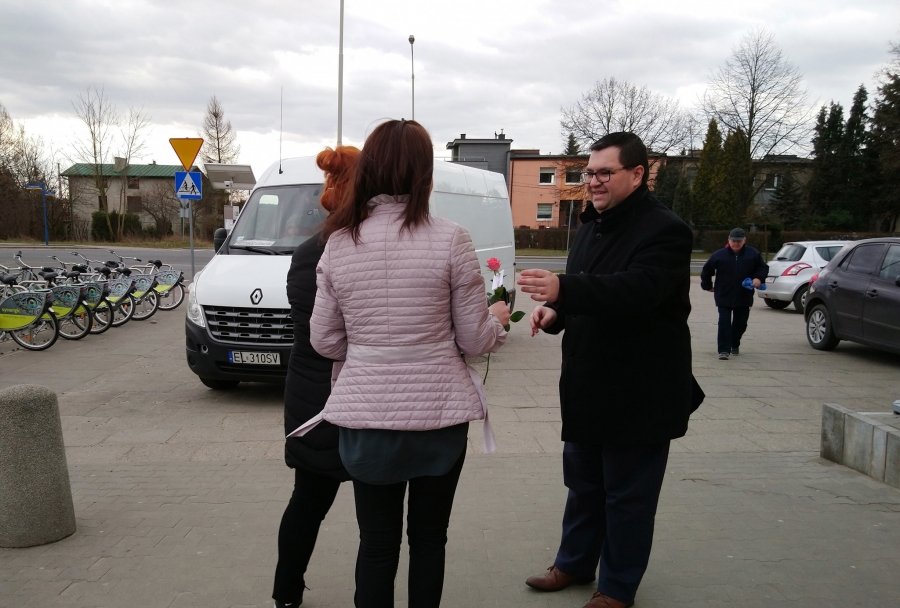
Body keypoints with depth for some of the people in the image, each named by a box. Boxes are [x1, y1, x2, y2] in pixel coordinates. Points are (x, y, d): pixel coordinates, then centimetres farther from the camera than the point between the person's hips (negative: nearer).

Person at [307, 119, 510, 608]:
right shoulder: (450, 240, -10)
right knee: (428, 540, 17)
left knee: (377, 543, 15)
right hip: (438, 413, -1)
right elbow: (473, 340, -5)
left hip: (366, 416, 2)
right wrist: (497, 319, 16)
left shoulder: (339, 243, -2)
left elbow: (325, 341, 3)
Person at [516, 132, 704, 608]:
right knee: (582, 484, 21)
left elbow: (636, 289, -33)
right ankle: (575, 563, 38)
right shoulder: (591, 226, 12)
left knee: (627, 494, 6)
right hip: (587, 387, 8)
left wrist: (563, 288, -45)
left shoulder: (663, 230, -16)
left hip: (639, 395, -8)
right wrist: (555, 311, -3)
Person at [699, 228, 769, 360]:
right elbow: (706, 270, 5)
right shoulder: (719, 255, -5)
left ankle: (735, 345, 35)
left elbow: (763, 267, 7)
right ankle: (724, 350, -7)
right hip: (724, 296, -2)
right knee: (724, 323, -8)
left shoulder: (753, 254, 0)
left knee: (740, 323, 13)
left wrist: (758, 278, -12)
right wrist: (707, 285, 8)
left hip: (744, 297, 2)